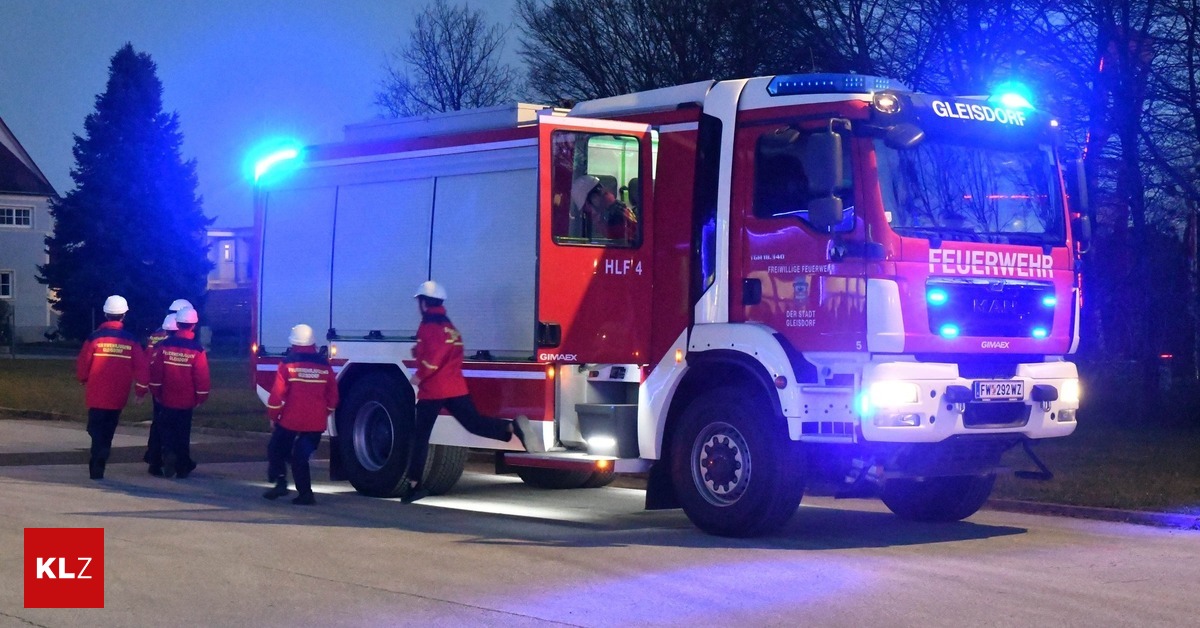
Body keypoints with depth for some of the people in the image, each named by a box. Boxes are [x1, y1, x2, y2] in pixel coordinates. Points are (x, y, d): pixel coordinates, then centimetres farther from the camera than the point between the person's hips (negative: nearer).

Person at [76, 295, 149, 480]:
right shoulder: (131, 340, -2)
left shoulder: (95, 337, -8)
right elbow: (141, 368, -3)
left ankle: (96, 467, -17)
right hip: (118, 397, 2)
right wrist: (140, 391, 8)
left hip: (97, 395, -2)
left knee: (97, 430, 4)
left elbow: (82, 364, -5)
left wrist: (83, 380, 16)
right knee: (107, 432, 16)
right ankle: (98, 465, 16)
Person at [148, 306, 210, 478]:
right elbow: (202, 377, -10)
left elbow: (155, 371, -3)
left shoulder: (164, 345, -7)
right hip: (187, 400, -1)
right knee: (183, 432, 11)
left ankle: (169, 453, -10)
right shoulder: (197, 350, -12)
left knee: (167, 429, 16)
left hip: (167, 399, 1)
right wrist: (201, 397, 3)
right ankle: (182, 467, 16)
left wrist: (156, 392, 9)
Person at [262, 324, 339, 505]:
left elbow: (277, 394, -9)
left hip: (291, 419, -3)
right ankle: (305, 494, 3)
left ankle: (280, 482, 3)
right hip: (316, 422, 3)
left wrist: (273, 416, 2)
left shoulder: (288, 364, -8)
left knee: (276, 450, 17)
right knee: (301, 456, 12)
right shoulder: (325, 366, 4)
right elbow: (332, 397, 9)